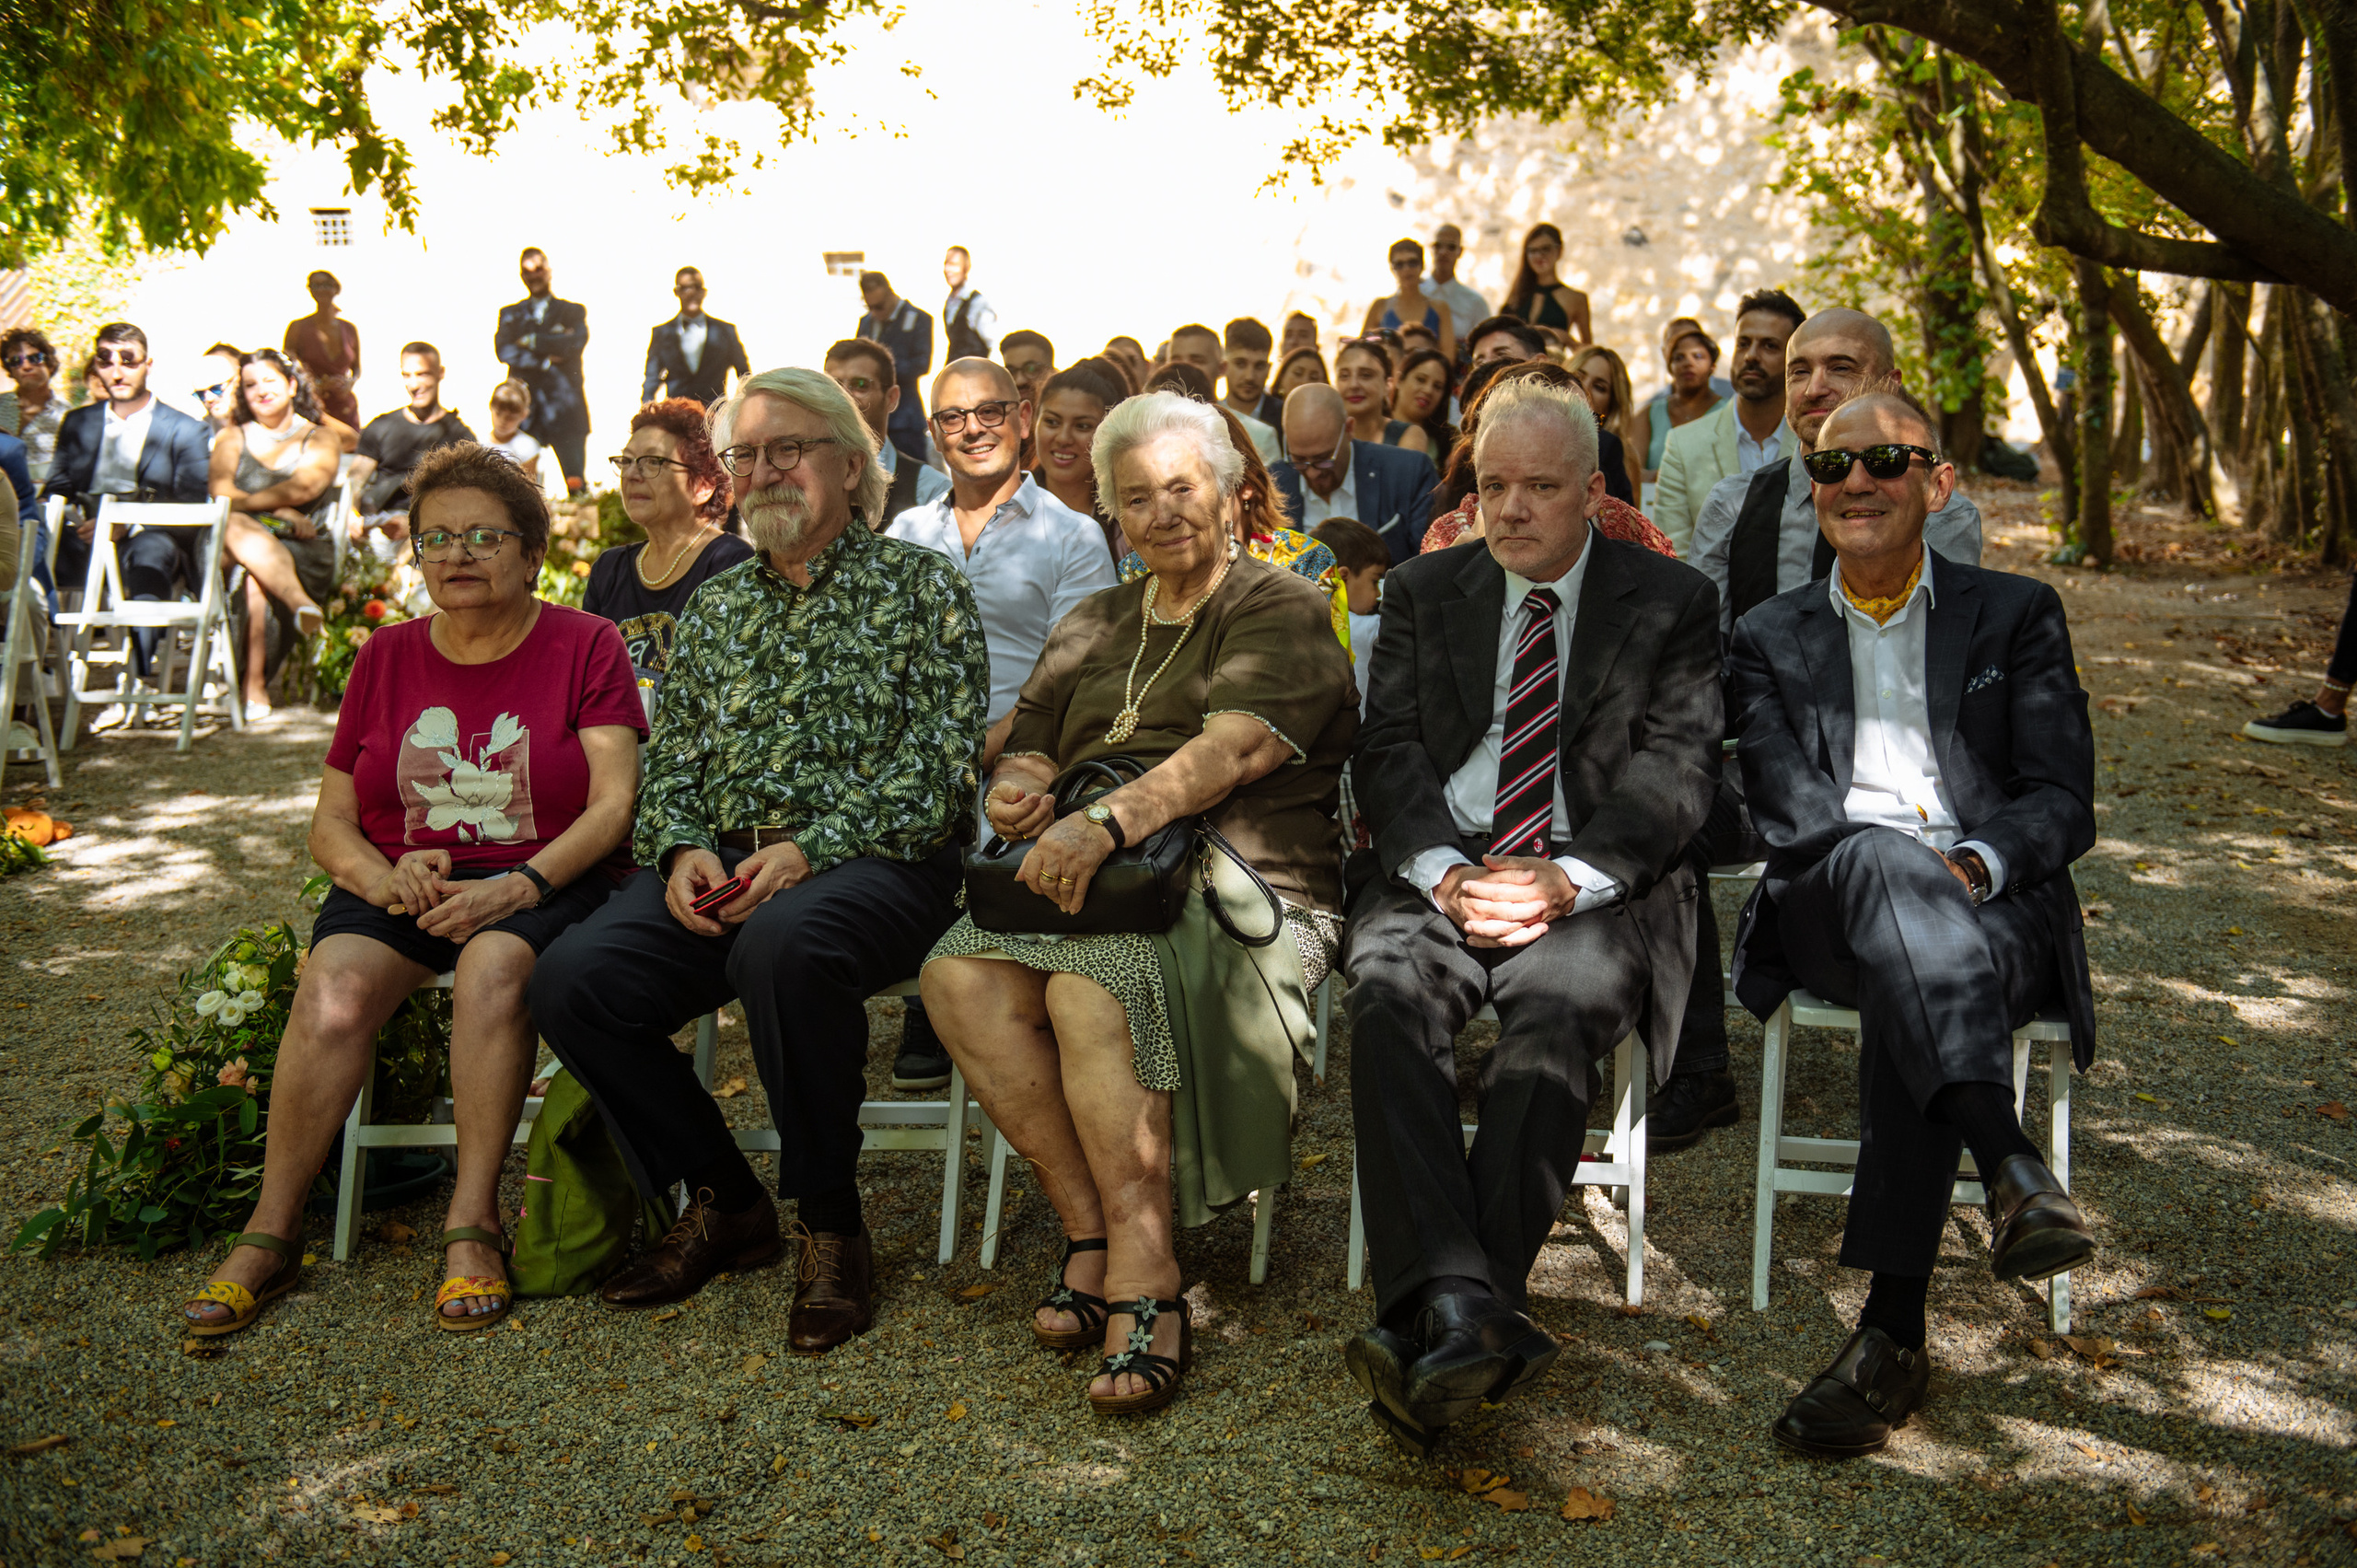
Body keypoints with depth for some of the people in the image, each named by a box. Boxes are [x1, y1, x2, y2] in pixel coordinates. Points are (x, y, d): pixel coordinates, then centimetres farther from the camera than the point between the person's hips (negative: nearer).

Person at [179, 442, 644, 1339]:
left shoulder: (585, 647, 3)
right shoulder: (386, 659, 13)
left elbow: (612, 806, -8)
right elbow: (330, 824, 11)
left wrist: (519, 885, -24)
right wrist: (388, 878, -12)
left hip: (546, 881, -3)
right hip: (400, 885, 3)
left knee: (493, 965, -35)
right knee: (335, 986, -28)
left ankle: (472, 1226, -26)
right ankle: (270, 1232, -19)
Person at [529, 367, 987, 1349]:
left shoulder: (921, 587, 5)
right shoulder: (716, 606, 23)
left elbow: (938, 764, -6)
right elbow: (670, 761, 19)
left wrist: (809, 848, -17)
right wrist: (682, 848, -4)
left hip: (874, 861, -5)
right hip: (719, 865, 5)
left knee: (784, 946, -39)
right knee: (572, 980, -19)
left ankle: (829, 1223, -17)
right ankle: (723, 1203, 1)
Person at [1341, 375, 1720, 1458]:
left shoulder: (1672, 603, 9)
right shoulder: (1423, 593, 16)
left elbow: (1675, 772, -1)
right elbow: (1387, 756, 7)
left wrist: (1567, 879, -17)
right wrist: (1445, 871, -12)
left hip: (1595, 886, -2)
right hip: (1444, 870, 2)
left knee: (1558, 1012, -34)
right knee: (1389, 990, -30)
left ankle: (1431, 1329, -37)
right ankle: (1455, 1304, -41)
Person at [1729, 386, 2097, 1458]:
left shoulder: (2017, 616, 18)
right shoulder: (1770, 639, 20)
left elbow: (2061, 803, 7)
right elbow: (1783, 808, 4)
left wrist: (1972, 864, -16)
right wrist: (1903, 868, -16)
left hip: (1996, 907, 0)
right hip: (1831, 915, 0)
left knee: (1913, 996, -37)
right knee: (1880, 858, -38)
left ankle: (1893, 1332, -37)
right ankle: (2012, 1171, -52)